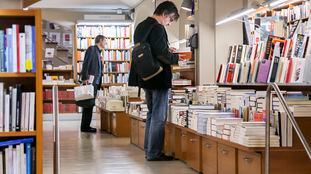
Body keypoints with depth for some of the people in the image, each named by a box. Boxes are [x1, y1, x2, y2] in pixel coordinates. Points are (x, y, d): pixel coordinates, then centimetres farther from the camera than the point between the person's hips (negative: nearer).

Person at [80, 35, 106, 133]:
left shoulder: (98, 52, 22)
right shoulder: (91, 49, -4)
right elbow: (86, 63, -15)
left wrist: (99, 84, 16)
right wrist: (85, 78, -23)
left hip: (96, 82, 9)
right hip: (90, 81, -9)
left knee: (90, 104, 10)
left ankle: (86, 126, 14)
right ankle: (85, 126, -6)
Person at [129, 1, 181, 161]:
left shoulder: (141, 26, 12)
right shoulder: (157, 28, -17)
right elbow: (162, 54, -23)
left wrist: (166, 50, 12)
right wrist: (176, 57, -5)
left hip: (145, 77, 9)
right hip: (158, 78, -9)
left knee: (151, 114, 18)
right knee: (159, 117, -2)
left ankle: (148, 150, 21)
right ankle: (154, 153, 1)